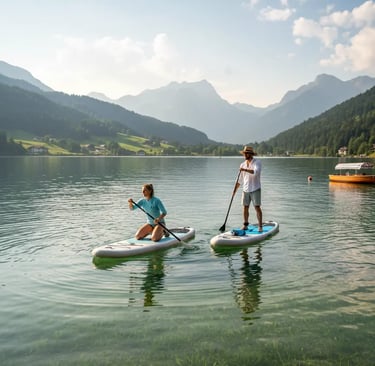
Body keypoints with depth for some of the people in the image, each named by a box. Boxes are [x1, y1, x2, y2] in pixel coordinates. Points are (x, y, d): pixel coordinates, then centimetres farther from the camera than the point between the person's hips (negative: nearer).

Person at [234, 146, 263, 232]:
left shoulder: (257, 162, -6)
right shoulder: (242, 165, 9)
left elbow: (256, 172, -27)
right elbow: (240, 180, 14)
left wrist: (245, 170, -28)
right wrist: (235, 190, 10)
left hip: (255, 189, -5)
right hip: (245, 189, 5)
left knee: (257, 207, -6)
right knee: (245, 208, 7)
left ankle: (260, 226, -1)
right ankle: (245, 225, 16)